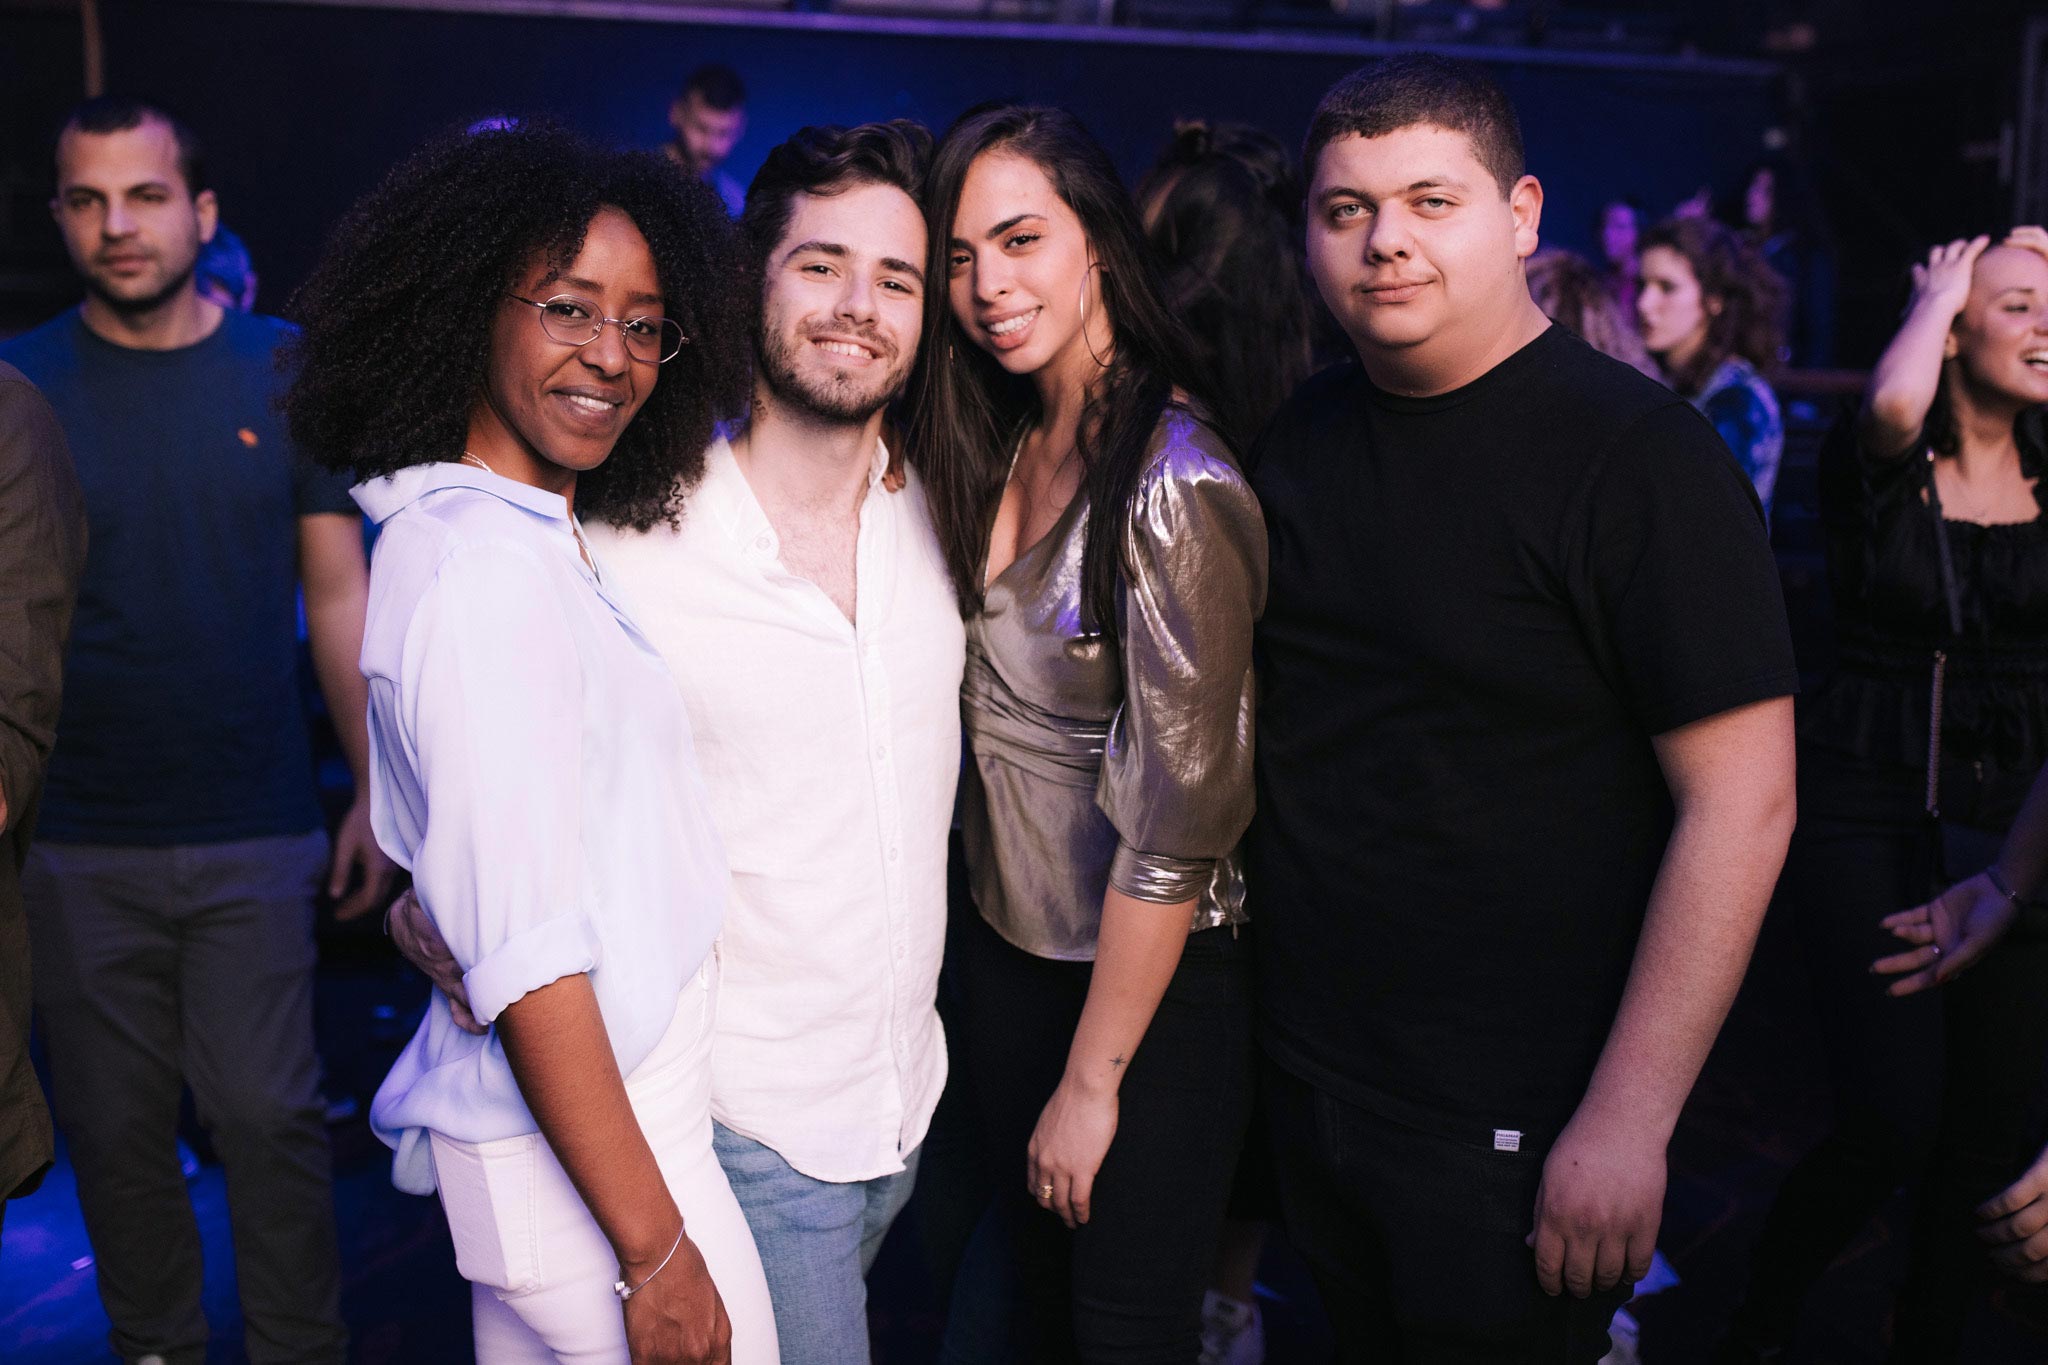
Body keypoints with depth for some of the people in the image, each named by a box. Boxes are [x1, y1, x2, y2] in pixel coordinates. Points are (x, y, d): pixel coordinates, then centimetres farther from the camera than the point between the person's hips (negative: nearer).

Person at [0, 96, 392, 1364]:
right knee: (118, 1129, 11)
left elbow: (339, 594, 3)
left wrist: (378, 792, 1)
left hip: (254, 832, -1)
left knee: (268, 1117, 2)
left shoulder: (283, 372, 1)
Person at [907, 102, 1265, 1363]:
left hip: (1153, 981, -7)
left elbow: (1177, 824, -22)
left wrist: (1092, 1082, -15)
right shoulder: (998, 451, 1)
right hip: (1011, 948, 7)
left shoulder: (1175, 484, -24)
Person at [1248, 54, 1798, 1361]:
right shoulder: (1298, 438, 3)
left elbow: (1743, 801, -18)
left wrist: (1628, 1118, -19)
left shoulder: (1639, 455, -15)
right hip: (1308, 1081, 6)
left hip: (1515, 1129, -5)